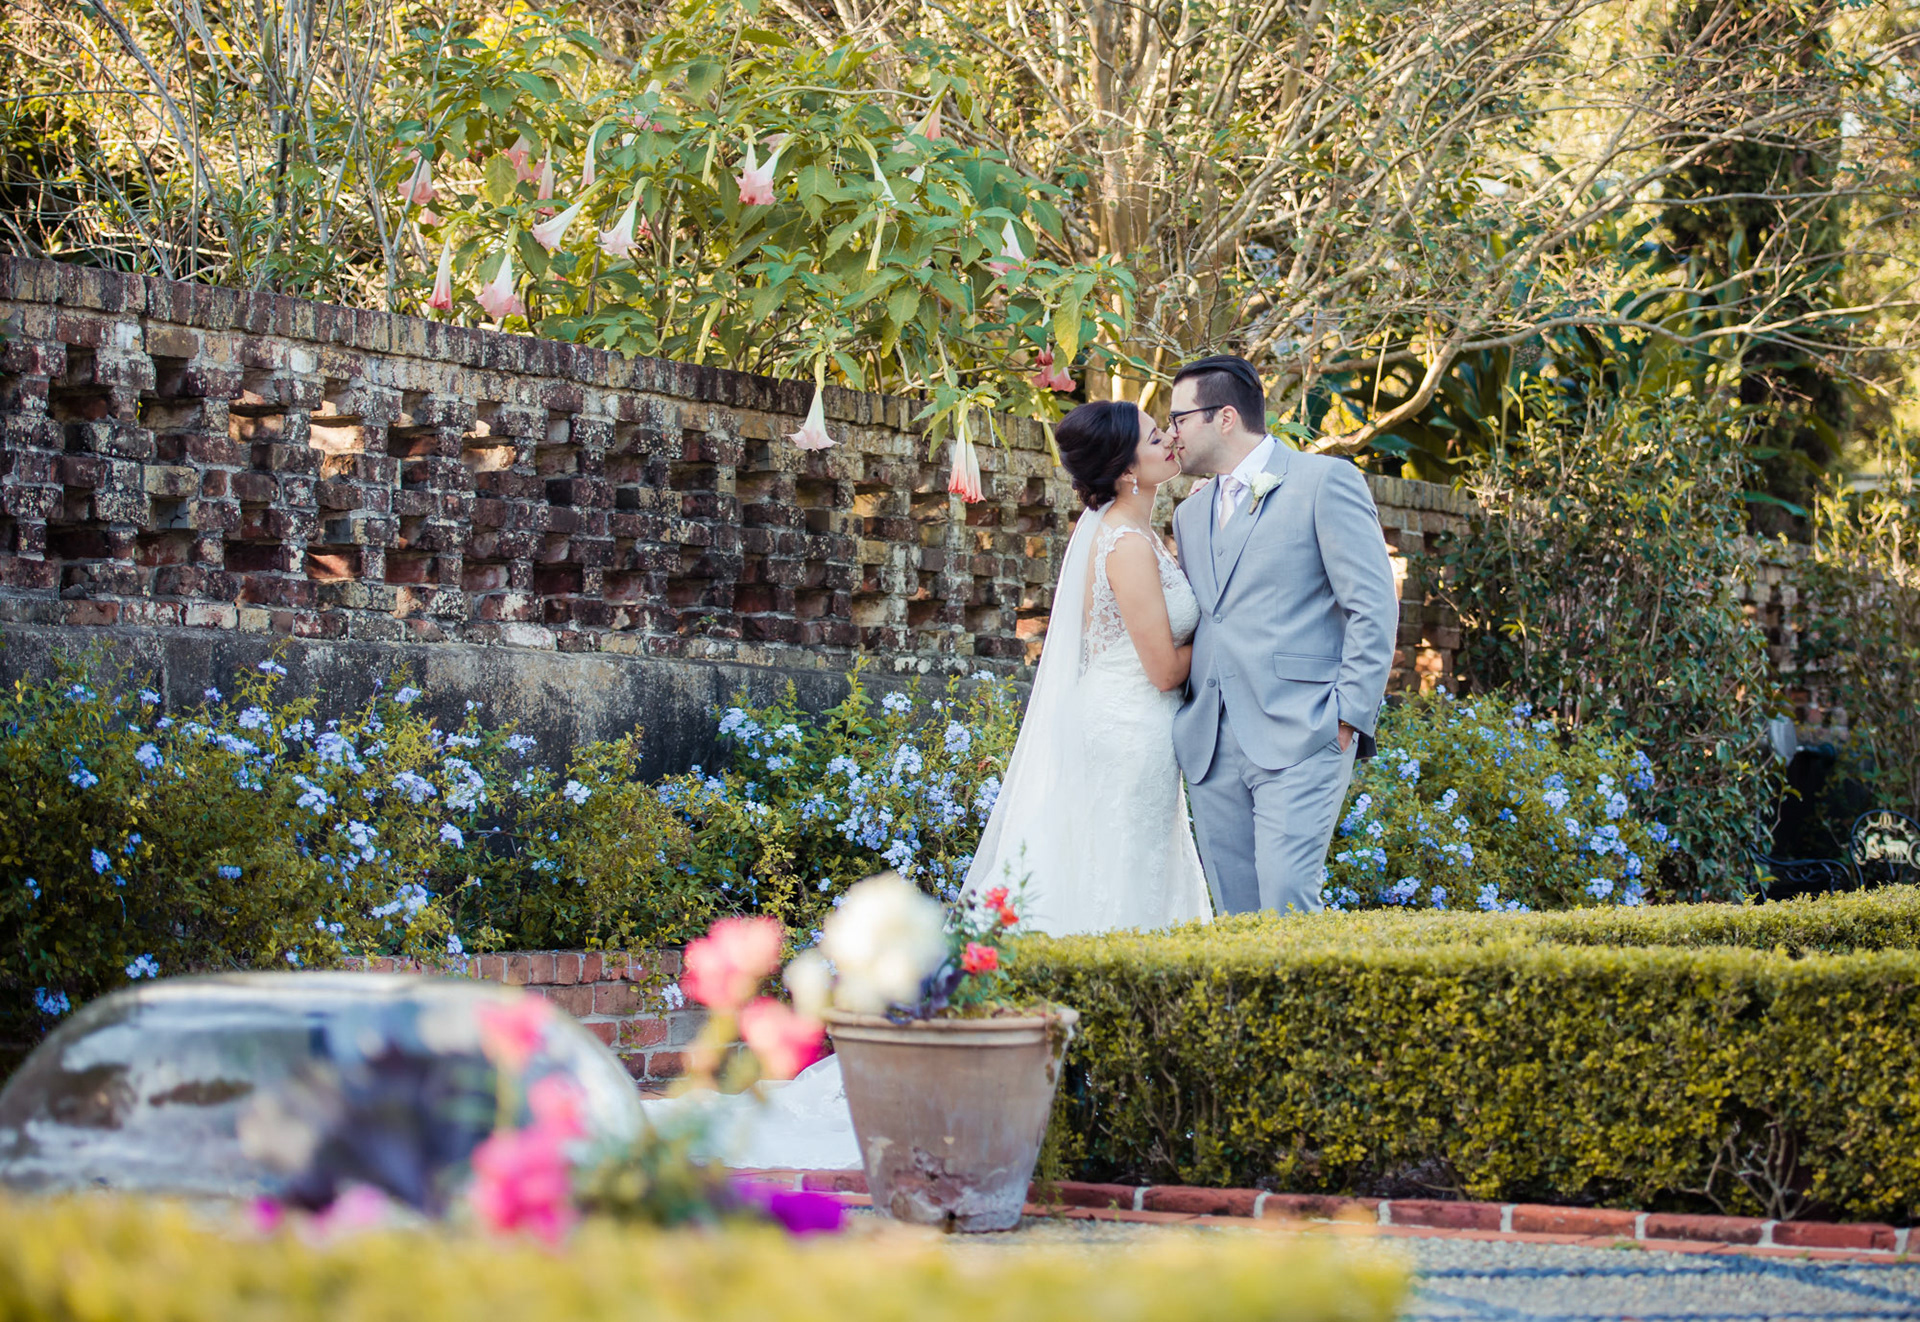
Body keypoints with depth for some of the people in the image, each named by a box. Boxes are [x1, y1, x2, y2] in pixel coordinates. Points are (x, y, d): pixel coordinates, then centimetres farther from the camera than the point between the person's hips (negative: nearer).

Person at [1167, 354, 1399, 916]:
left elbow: (1374, 606, -6)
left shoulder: (1324, 481, 0)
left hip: (1299, 739, -7)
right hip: (1210, 745, 7)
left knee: (1286, 902, -17)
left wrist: (1349, 716, -12)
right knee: (1237, 916, 3)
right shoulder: (1191, 513, 22)